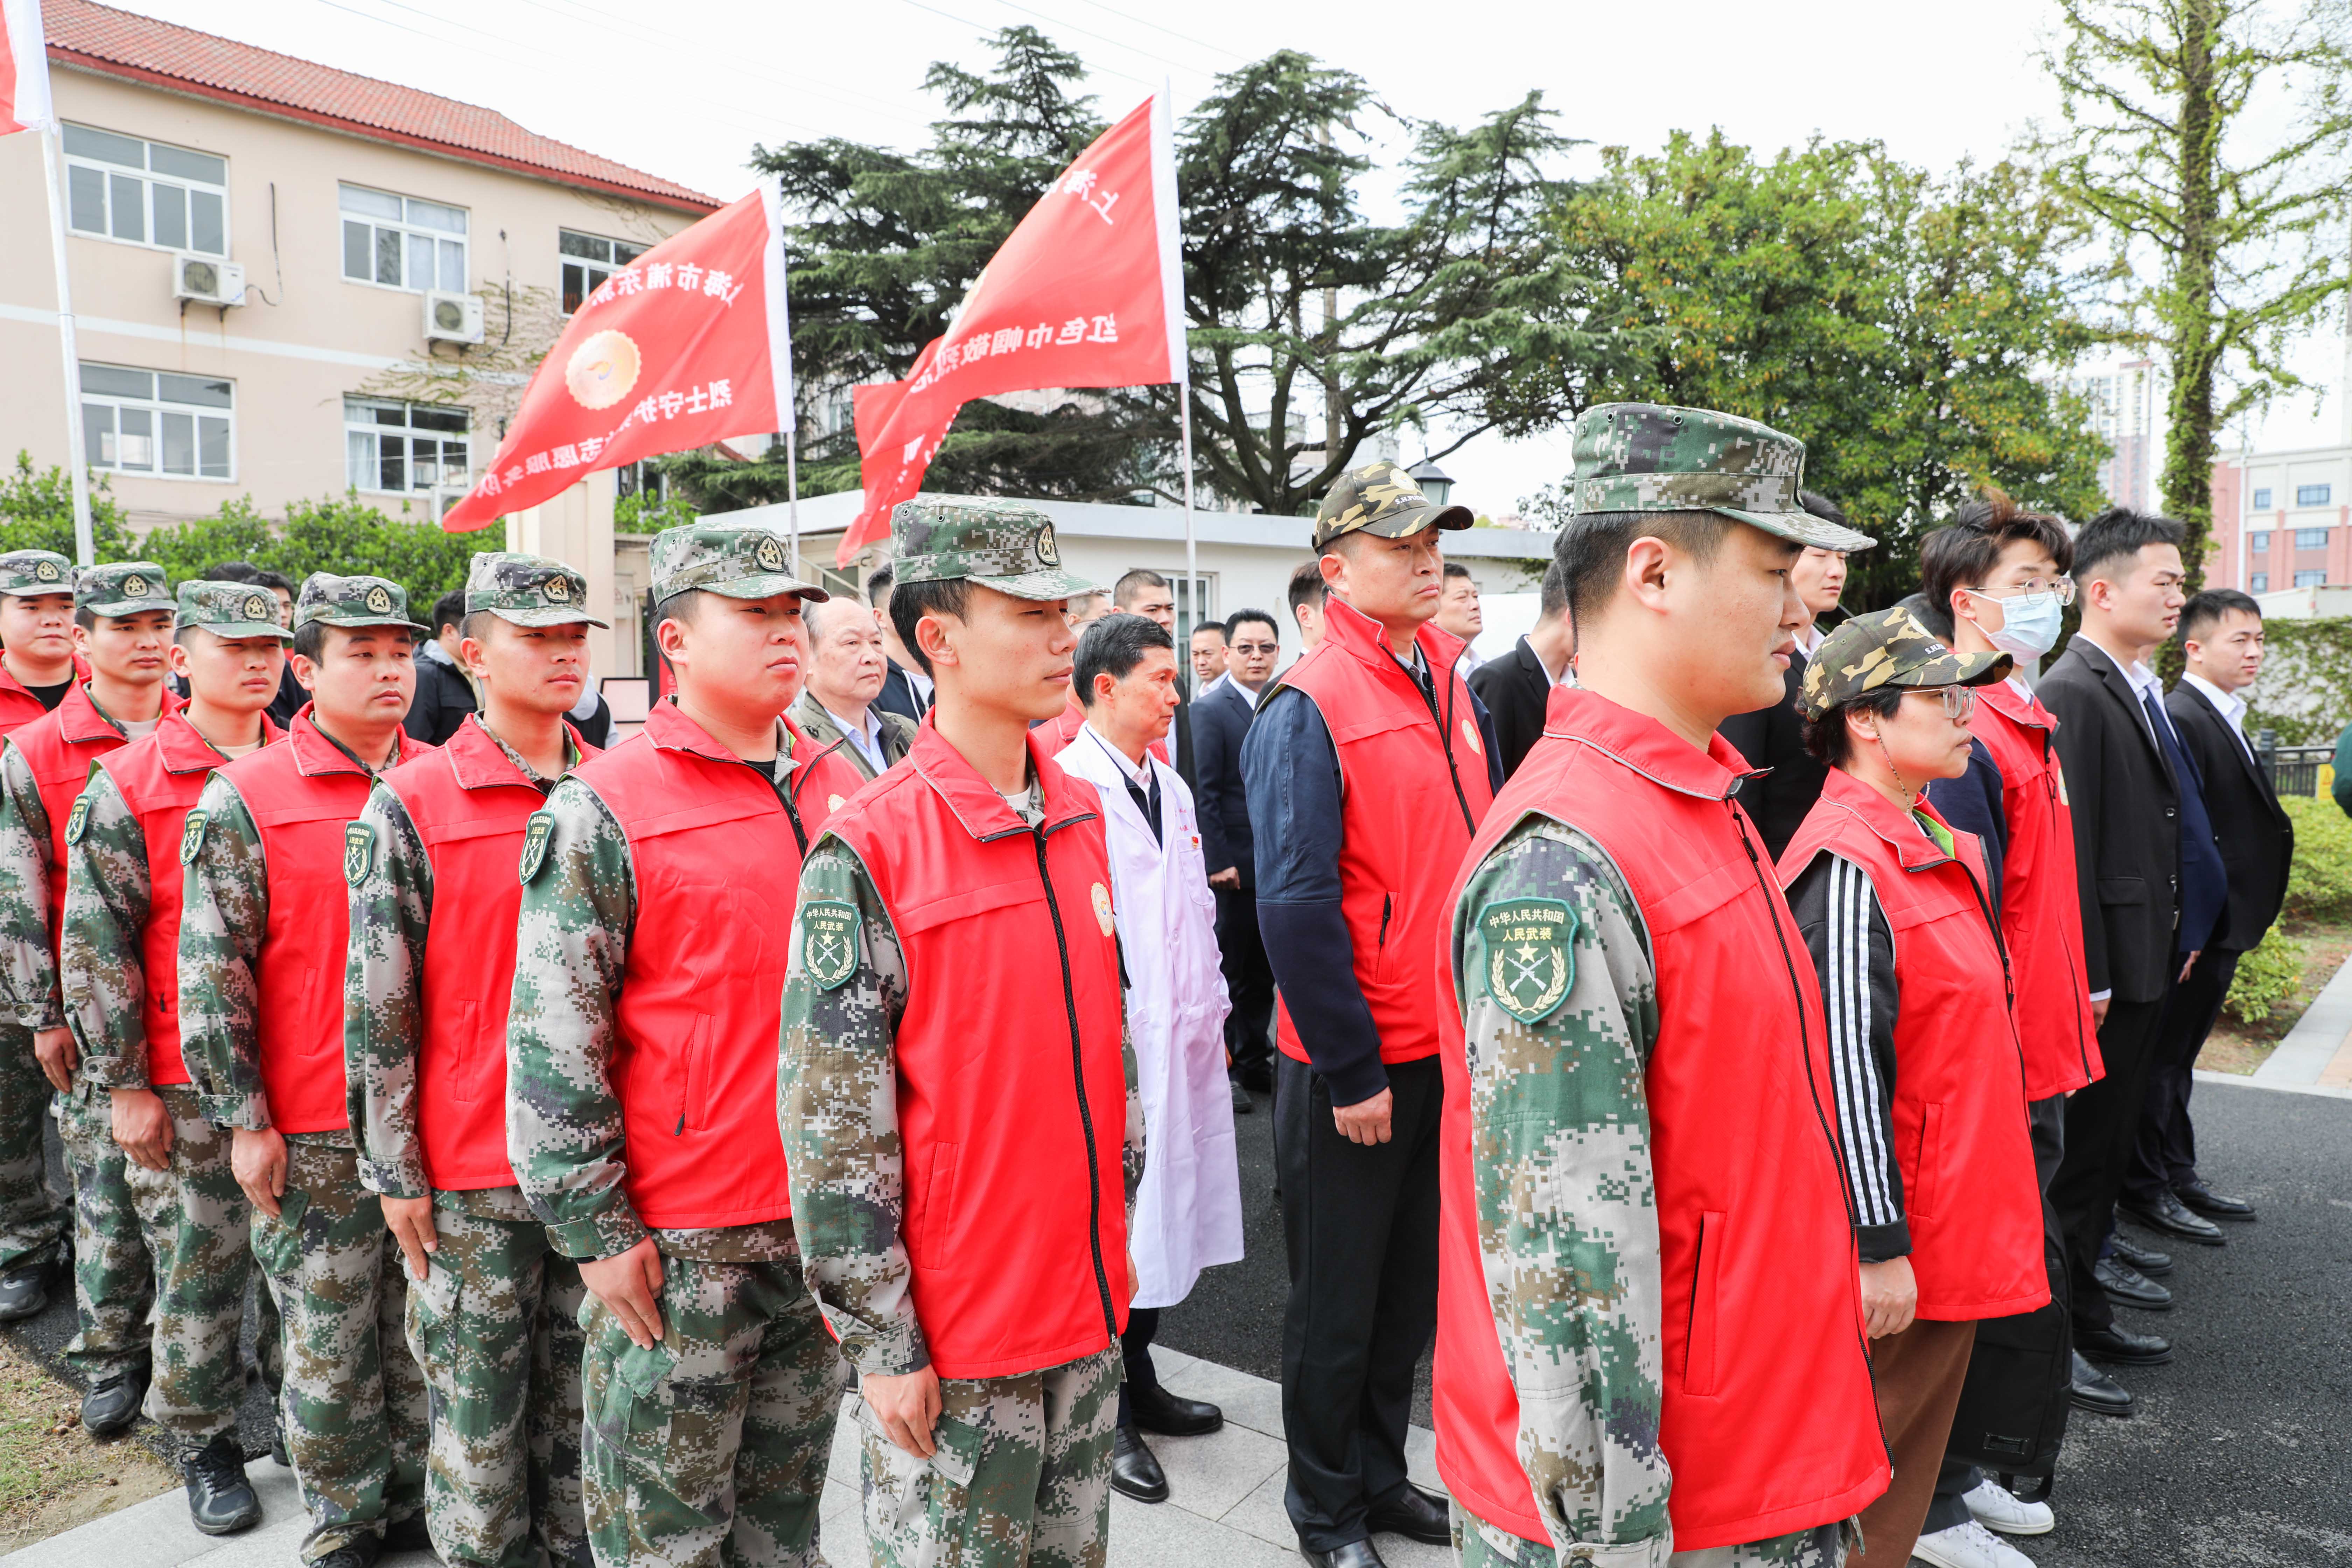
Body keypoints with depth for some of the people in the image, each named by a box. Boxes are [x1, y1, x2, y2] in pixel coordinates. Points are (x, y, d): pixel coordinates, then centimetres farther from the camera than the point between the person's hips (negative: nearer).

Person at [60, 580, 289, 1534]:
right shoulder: (126, 787, -6)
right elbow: (95, 945, -6)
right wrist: (122, 1085, -7)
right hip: (187, 1085, -3)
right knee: (200, 1266, 7)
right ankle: (205, 1444, 25)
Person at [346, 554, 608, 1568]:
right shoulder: (411, 805, -6)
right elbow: (377, 1003, -5)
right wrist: (395, 1173, -5)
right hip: (471, 1170, -3)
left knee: (583, 1390, 16)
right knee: (478, 1408, 10)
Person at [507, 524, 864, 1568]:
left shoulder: (843, 790, 6)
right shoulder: (603, 808, -10)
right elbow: (552, 1042, -10)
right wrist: (595, 1231, -10)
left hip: (825, 1224, 5)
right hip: (676, 1244, -4)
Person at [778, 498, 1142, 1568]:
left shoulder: (1086, 820, 3)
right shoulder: (867, 851, -16)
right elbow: (832, 1125, -15)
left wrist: (1118, 1223, 15)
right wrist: (881, 1343, -12)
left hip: (1088, 1307, 6)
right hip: (950, 1336, -6)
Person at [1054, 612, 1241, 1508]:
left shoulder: (1169, 787, 15)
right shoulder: (1066, 786, -13)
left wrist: (1211, 1016, 17)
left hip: (1180, 1039, 9)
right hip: (1112, 1043, -9)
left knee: (1167, 1211, 17)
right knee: (1112, 1226, 1)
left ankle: (1138, 1380, 34)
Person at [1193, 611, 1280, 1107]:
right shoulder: (1211, 711, -9)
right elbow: (1204, 794, -12)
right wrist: (1218, 862, -16)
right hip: (1235, 868, -6)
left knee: (1262, 972, 15)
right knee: (1226, 972, 5)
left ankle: (1254, 1062, 28)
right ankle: (1221, 1070, 17)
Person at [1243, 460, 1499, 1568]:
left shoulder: (1452, 691, 7)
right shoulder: (1307, 709, -16)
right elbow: (1296, 906, -19)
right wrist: (1352, 1072, -17)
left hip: (1453, 1049, 7)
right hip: (1355, 1069, -7)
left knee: (1411, 1286, 21)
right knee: (1337, 1300, 11)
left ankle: (1380, 1474, 41)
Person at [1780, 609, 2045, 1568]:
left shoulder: (1937, 847, 10)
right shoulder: (1848, 866, -22)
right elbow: (1846, 1070, -25)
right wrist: (1881, 1247, -23)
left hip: (1955, 1226, 10)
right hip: (1905, 1244, -10)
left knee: (1921, 1440, 22)